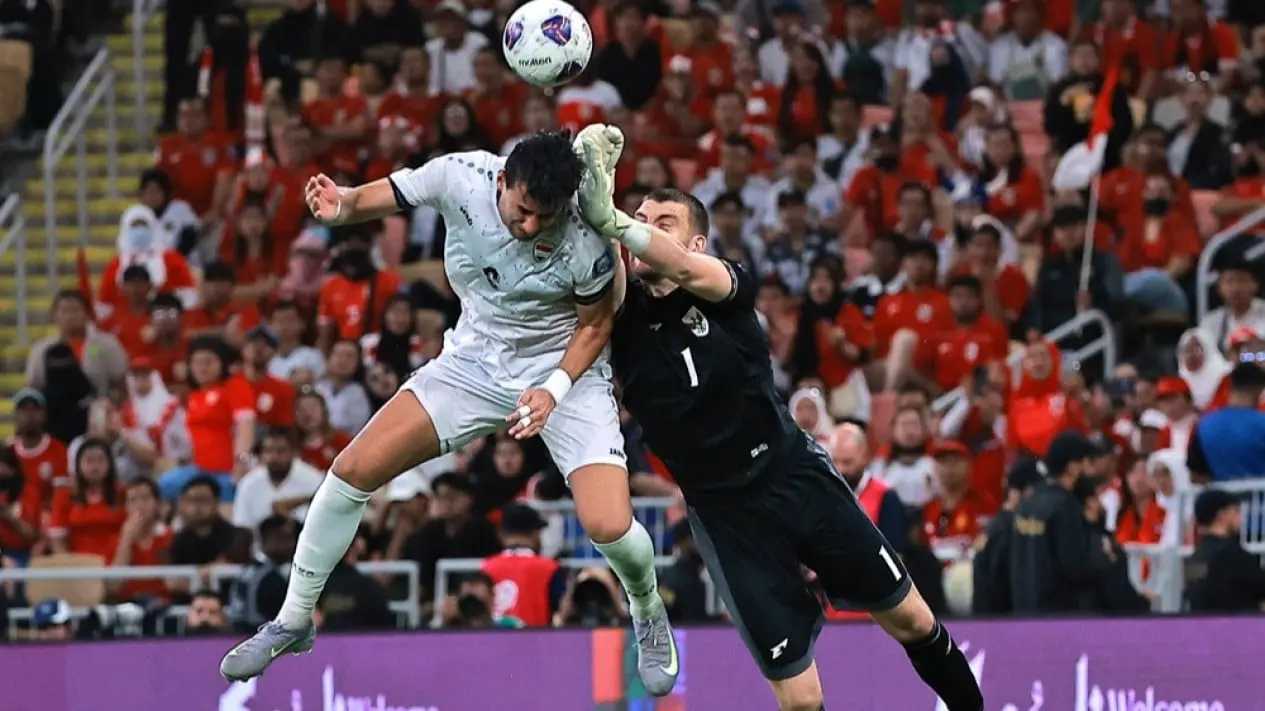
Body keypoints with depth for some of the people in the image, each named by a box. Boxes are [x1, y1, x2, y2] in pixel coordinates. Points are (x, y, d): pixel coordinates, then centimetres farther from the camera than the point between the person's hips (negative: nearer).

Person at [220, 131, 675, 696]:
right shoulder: (460, 177, -24)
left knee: (609, 526, -20)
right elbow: (385, 196, -7)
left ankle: (649, 616, 18)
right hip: (475, 362, 3)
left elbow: (597, 323, -10)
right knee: (353, 470, -5)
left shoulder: (586, 245, -29)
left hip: (566, 372, -3)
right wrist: (342, 205, -30)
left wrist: (555, 390, -23)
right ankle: (292, 623, 15)